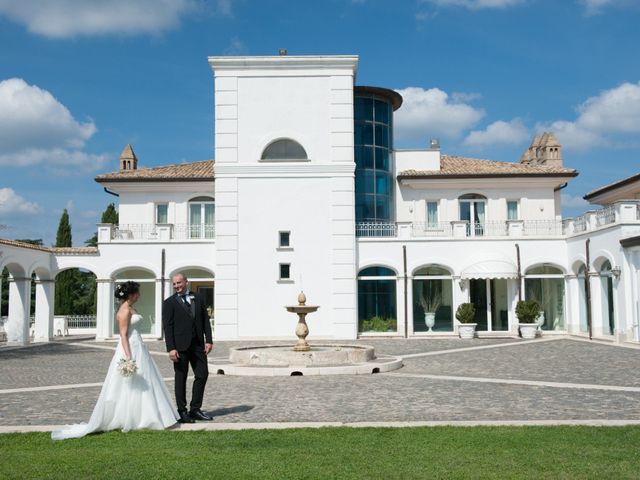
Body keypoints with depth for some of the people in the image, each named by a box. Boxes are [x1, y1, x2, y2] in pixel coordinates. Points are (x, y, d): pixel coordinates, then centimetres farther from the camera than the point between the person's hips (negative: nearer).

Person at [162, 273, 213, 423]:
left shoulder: (198, 300, 12)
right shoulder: (169, 303, 0)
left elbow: (205, 321, 11)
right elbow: (168, 327, -6)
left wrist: (208, 340, 0)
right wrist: (171, 348, -15)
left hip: (198, 344, 4)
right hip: (180, 346, -4)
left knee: (202, 374, 4)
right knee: (181, 378, 3)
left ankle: (195, 409, 15)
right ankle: (182, 412, 11)